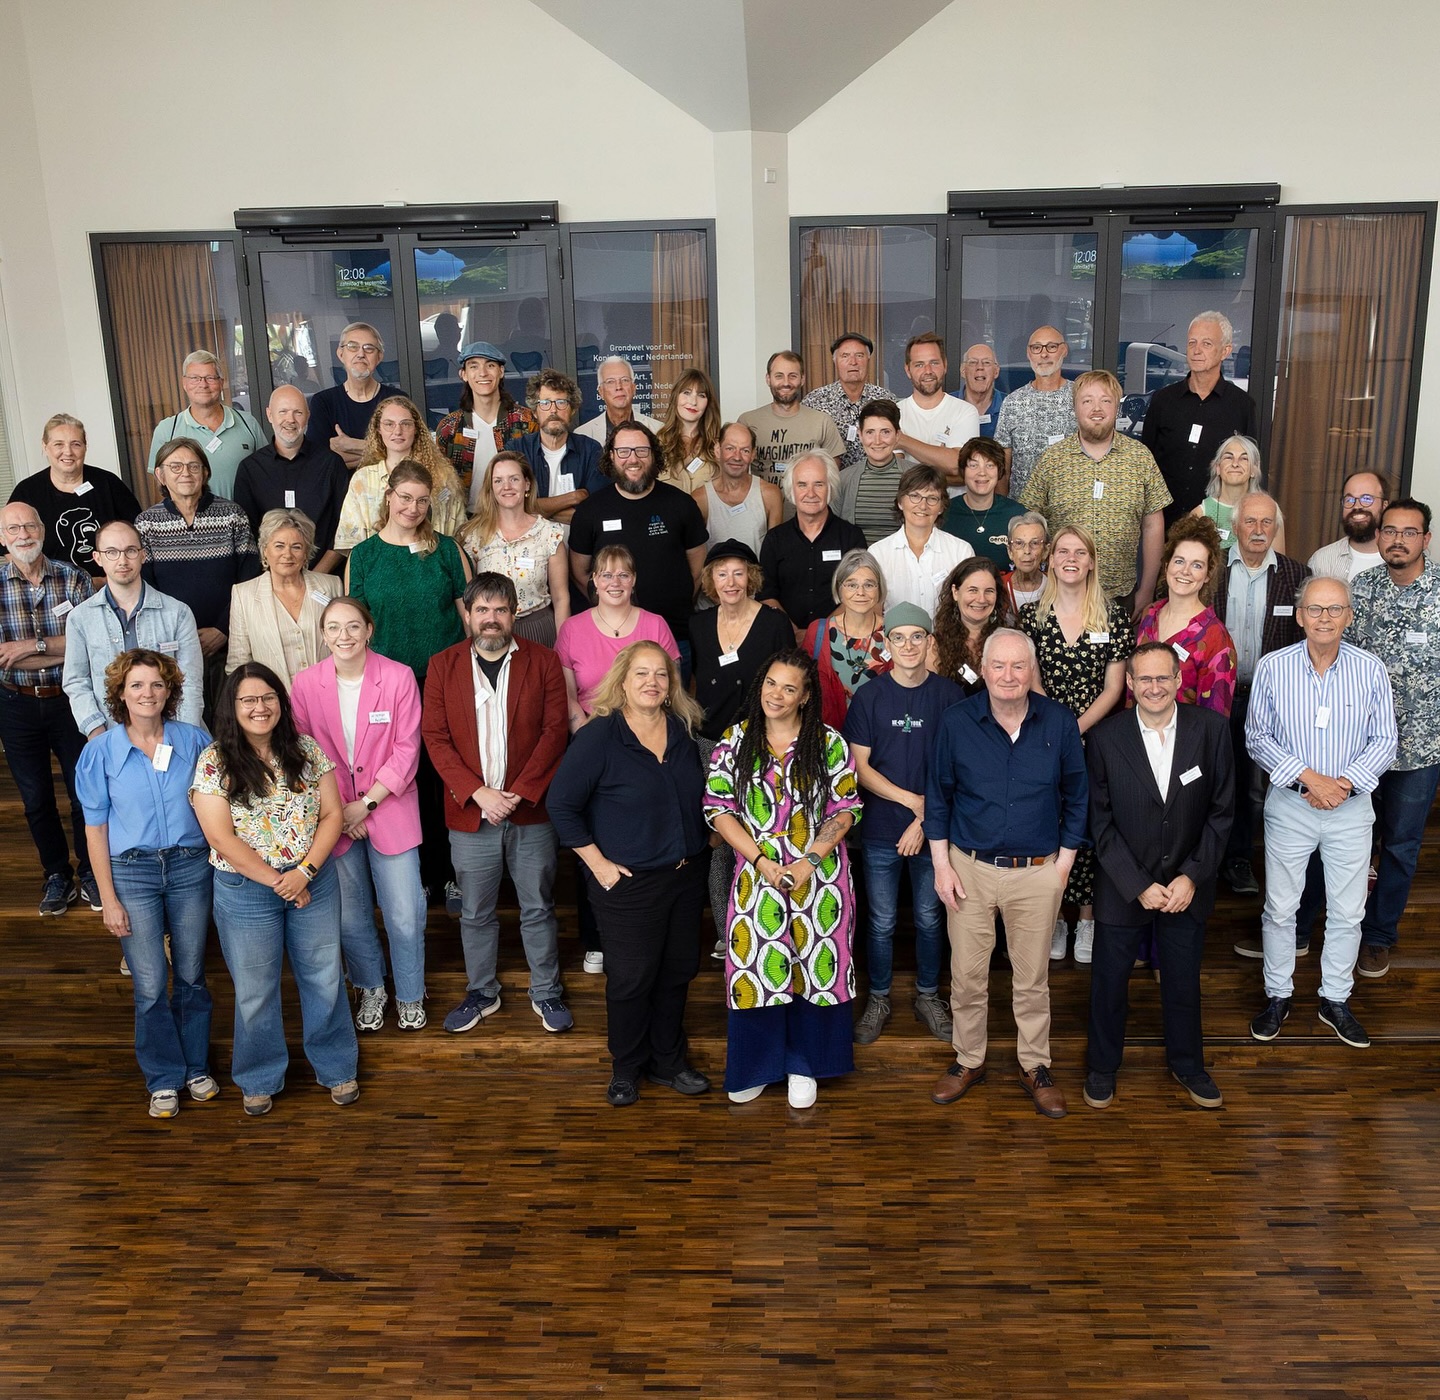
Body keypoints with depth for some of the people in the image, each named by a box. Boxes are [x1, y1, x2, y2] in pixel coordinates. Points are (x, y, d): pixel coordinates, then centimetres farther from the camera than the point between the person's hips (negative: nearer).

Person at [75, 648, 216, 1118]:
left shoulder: (194, 740, -4)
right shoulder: (102, 752, -5)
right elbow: (95, 828, -2)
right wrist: (108, 898, -4)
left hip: (190, 867, 1)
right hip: (132, 872, -1)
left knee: (192, 975, 11)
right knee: (150, 986, 4)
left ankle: (196, 1066, 30)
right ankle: (163, 1079, 22)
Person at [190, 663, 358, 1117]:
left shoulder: (307, 750, -1)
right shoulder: (214, 762, -10)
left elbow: (332, 814, -2)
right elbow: (220, 836, -14)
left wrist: (305, 871, -15)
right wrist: (275, 881, -15)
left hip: (313, 882, 2)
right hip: (245, 891, -2)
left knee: (324, 977, 13)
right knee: (255, 989, 14)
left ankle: (336, 1066, 33)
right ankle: (259, 1079, 33)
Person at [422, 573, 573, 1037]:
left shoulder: (543, 661, 0)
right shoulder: (443, 666, 2)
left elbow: (555, 730, -6)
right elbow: (436, 737, -3)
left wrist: (520, 793, -14)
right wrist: (477, 792, -14)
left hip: (531, 810, -1)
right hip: (470, 812, 1)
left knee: (539, 909, 10)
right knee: (475, 913, 13)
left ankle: (547, 993, 26)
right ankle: (481, 993, 31)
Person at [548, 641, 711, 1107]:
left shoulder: (683, 732, 3)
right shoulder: (599, 737, -14)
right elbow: (561, 804, -12)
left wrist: (699, 844, 11)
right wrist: (597, 862, -13)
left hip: (685, 876, 6)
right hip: (628, 882, -5)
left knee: (678, 971, 15)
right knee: (631, 977, 5)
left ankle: (667, 1061, 33)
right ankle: (626, 1069, 26)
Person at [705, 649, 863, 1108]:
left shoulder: (829, 743, -1)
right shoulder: (735, 741, 0)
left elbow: (846, 809, -2)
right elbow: (718, 807, -2)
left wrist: (810, 860, -14)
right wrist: (762, 861, -12)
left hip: (820, 875, 0)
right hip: (756, 873, 0)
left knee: (816, 966, 6)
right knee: (756, 967, 4)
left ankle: (804, 1064, 25)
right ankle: (755, 1066, 23)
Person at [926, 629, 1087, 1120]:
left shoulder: (1060, 722, -6)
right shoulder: (956, 722, -7)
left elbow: (1076, 798, 3)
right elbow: (937, 797, 2)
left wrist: (1064, 864, 0)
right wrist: (941, 865, -1)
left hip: (1038, 873, 0)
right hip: (970, 868, 0)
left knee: (1033, 977, 13)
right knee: (966, 975, 10)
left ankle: (1035, 1066, 31)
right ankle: (968, 1061, 30)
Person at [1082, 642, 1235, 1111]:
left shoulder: (1211, 728, -9)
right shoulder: (1105, 737, -13)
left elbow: (1221, 812, -5)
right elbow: (1100, 823, -10)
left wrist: (1192, 876, -12)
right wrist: (1138, 886, -14)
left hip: (1187, 885, 1)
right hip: (1122, 888, -1)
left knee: (1183, 980, 19)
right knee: (1109, 980, 14)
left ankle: (1187, 1063, 42)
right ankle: (1102, 1065, 37)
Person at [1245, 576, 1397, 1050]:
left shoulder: (1371, 670, -4)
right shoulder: (1272, 668, -7)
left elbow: (1384, 741, -1)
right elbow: (1257, 738, -5)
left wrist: (1346, 782, -16)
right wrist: (1308, 777, -16)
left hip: (1351, 806, 1)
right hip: (1290, 804, -1)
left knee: (1348, 912, 10)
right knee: (1280, 908, 9)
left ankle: (1335, 1000, 29)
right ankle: (1277, 996, 26)